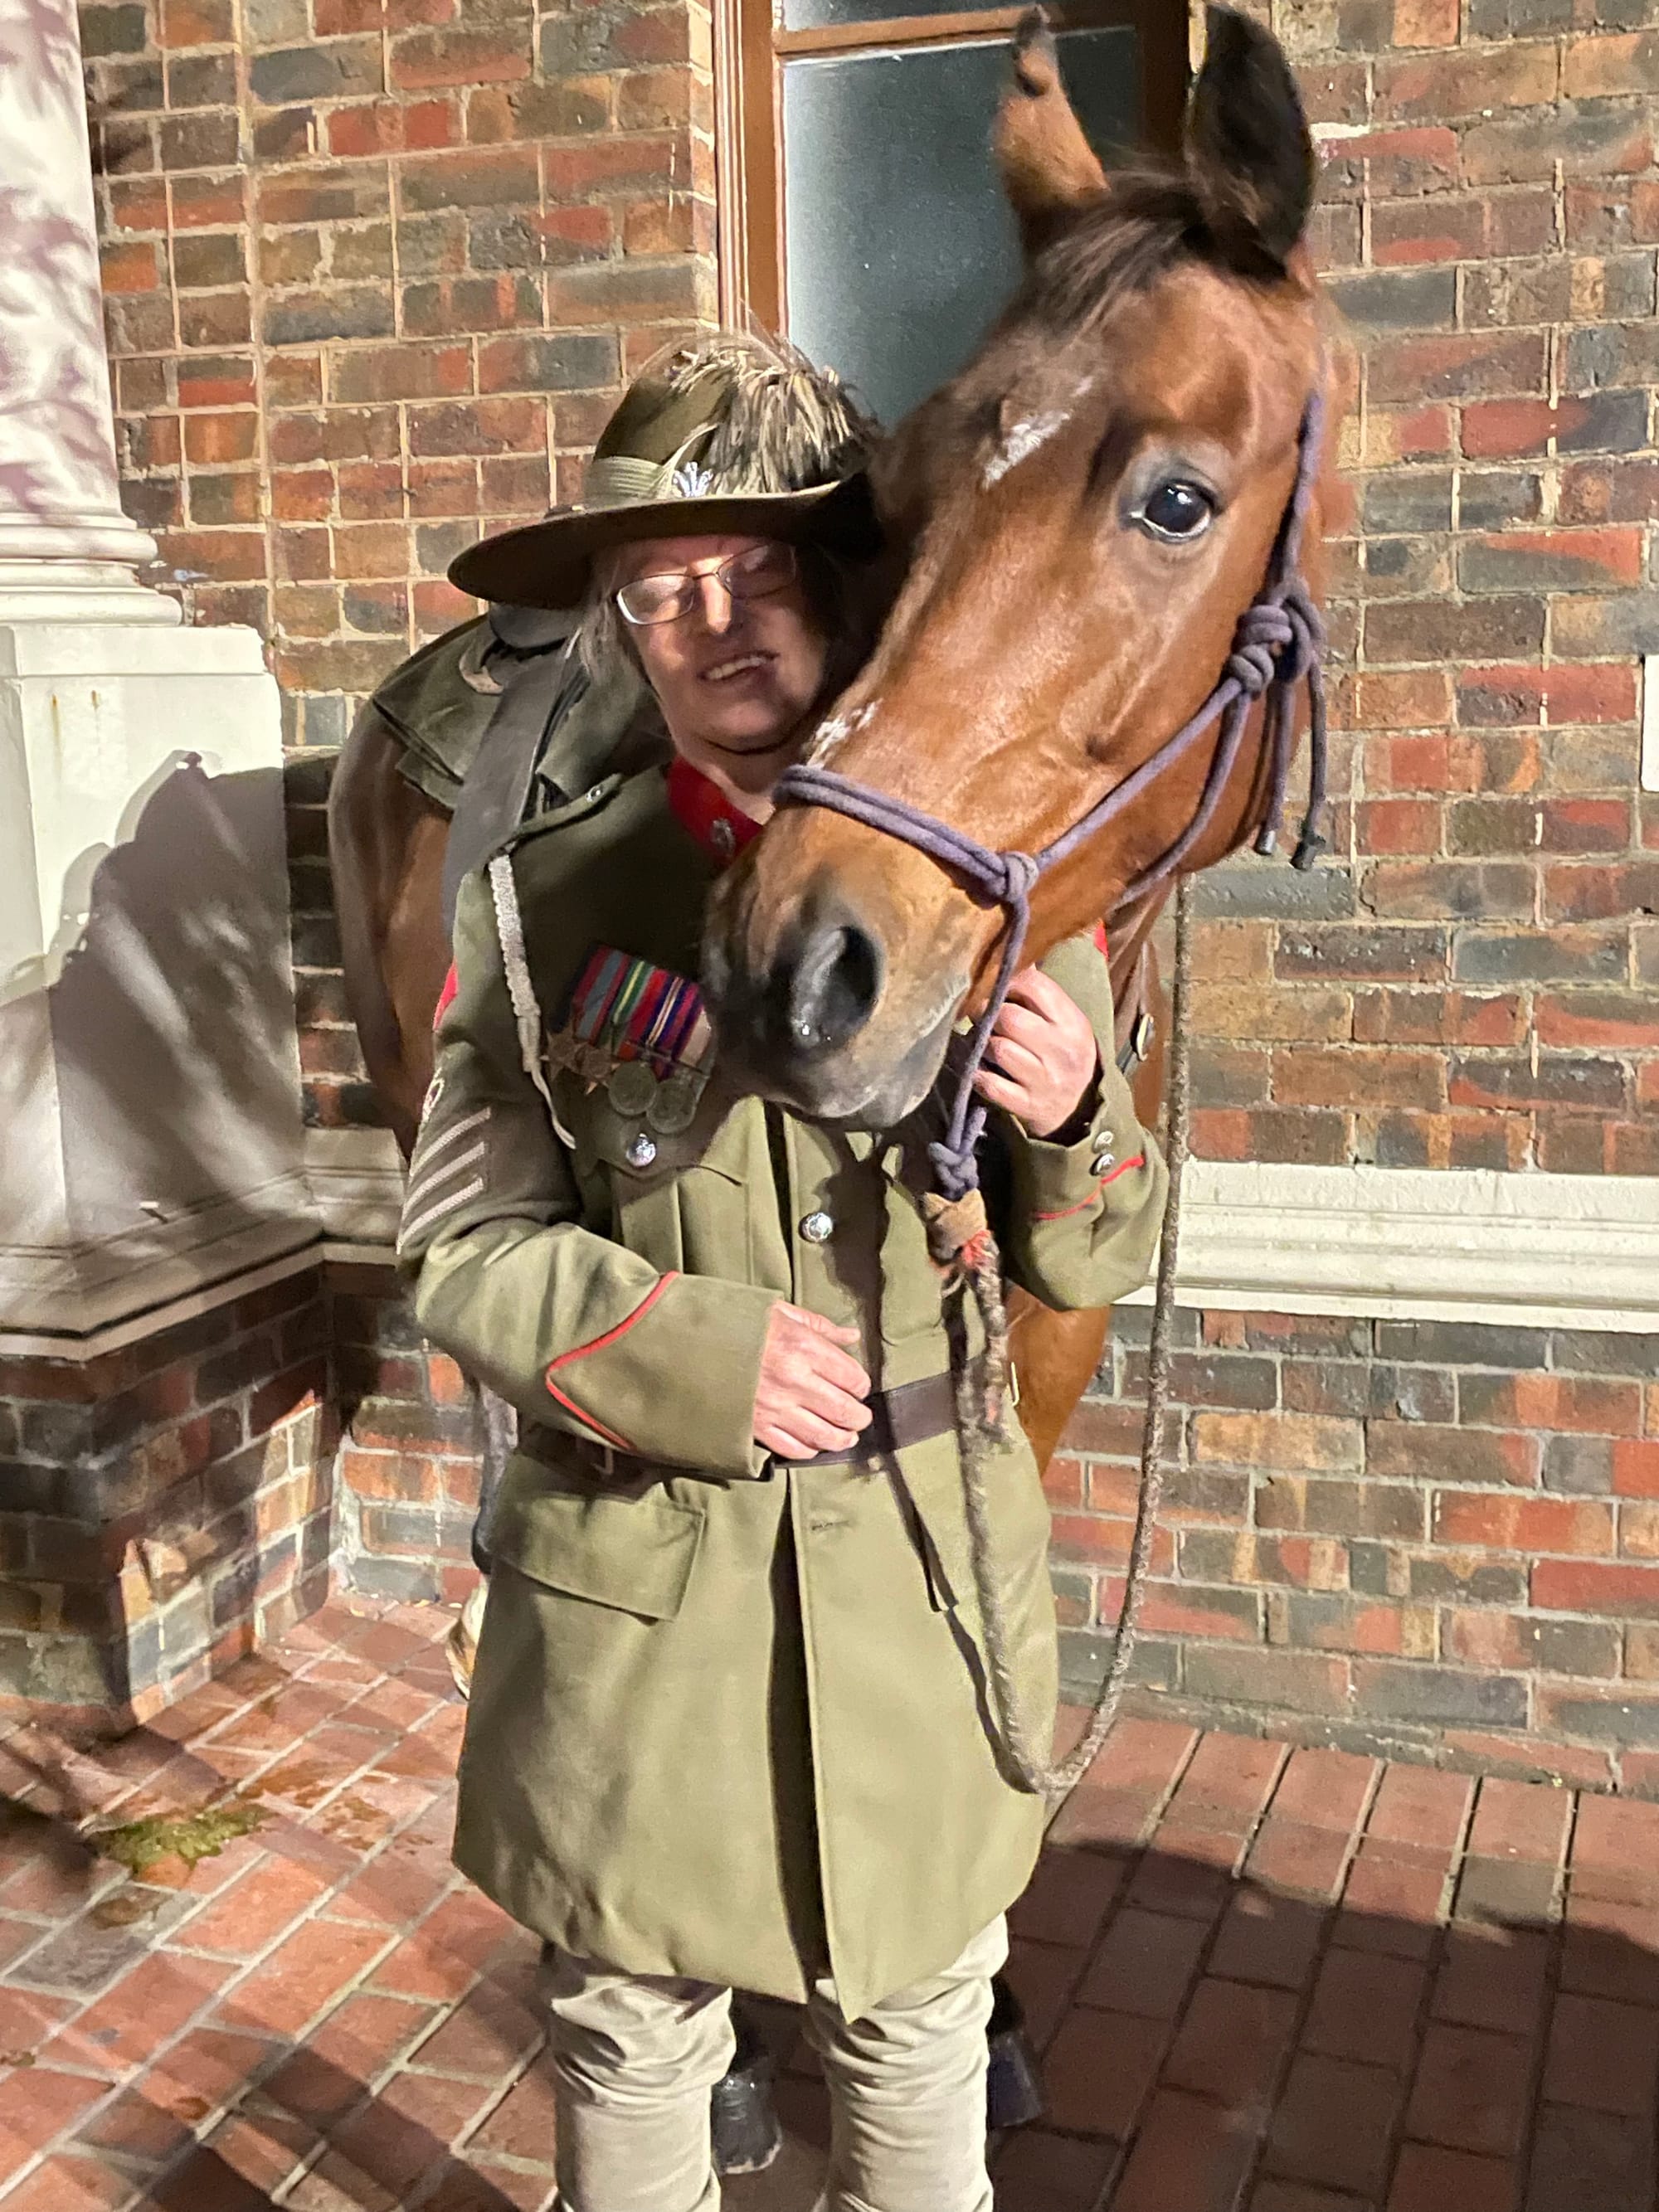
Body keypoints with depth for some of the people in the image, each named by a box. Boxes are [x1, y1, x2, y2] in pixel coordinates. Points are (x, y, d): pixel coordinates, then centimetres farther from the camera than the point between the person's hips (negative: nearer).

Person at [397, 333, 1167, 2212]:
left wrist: (1068, 1120, -20)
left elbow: (1088, 1269, 2)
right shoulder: (543, 898, -6)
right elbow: (460, 1246, -3)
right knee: (629, 2033, 18)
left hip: (925, 1561, 1)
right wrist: (684, 1349, -18)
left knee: (916, 2035, 20)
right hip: (632, 1573, 0)